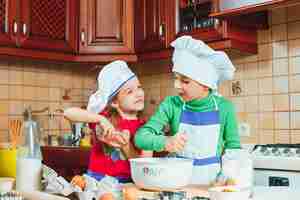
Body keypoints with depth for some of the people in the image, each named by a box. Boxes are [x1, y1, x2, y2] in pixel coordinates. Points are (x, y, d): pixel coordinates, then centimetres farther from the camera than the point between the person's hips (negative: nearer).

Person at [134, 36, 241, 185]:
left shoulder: (223, 107, -5)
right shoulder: (171, 105, -5)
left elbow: (233, 147, 5)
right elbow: (141, 137, -10)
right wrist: (165, 142, -27)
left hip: (211, 182, 1)